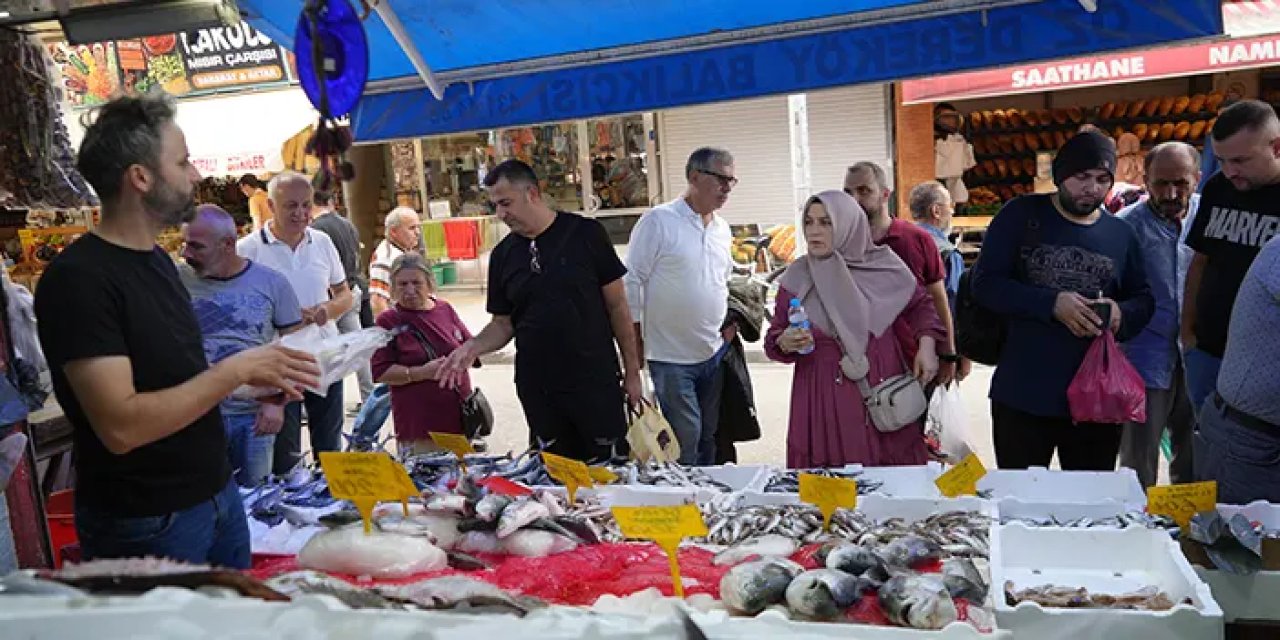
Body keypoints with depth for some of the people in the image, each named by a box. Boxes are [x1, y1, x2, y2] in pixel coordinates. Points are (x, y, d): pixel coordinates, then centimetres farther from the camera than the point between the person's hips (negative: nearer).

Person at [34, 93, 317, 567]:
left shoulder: (157, 260, 8)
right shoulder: (78, 278, -20)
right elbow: (121, 427, -26)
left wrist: (254, 378, -1)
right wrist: (236, 369, -22)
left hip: (216, 493, 8)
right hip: (146, 524, -8)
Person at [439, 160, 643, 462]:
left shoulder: (585, 234, -6)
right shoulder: (503, 254, 5)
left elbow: (617, 305, -3)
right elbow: (503, 324, 11)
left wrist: (632, 371, -3)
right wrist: (473, 347, -9)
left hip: (595, 383, -3)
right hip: (537, 389, 3)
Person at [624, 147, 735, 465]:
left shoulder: (723, 229, 10)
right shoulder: (658, 221, -11)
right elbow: (632, 282, -10)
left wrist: (730, 323, 10)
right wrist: (635, 346, -9)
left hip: (714, 353, 6)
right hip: (670, 356, -6)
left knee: (708, 437, 15)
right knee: (686, 437, -2)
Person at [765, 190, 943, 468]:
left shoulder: (884, 265, -1)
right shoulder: (797, 277, 0)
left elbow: (920, 304, 14)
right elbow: (773, 338, 5)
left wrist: (926, 344, 0)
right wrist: (785, 343, -16)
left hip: (883, 390, 1)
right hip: (825, 398, 0)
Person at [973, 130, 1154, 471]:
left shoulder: (1121, 233, 9)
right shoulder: (1021, 215, -2)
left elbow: (1143, 300, 15)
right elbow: (985, 284, -8)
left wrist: (1122, 314, -9)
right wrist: (1052, 304, -21)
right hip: (1022, 396, -3)